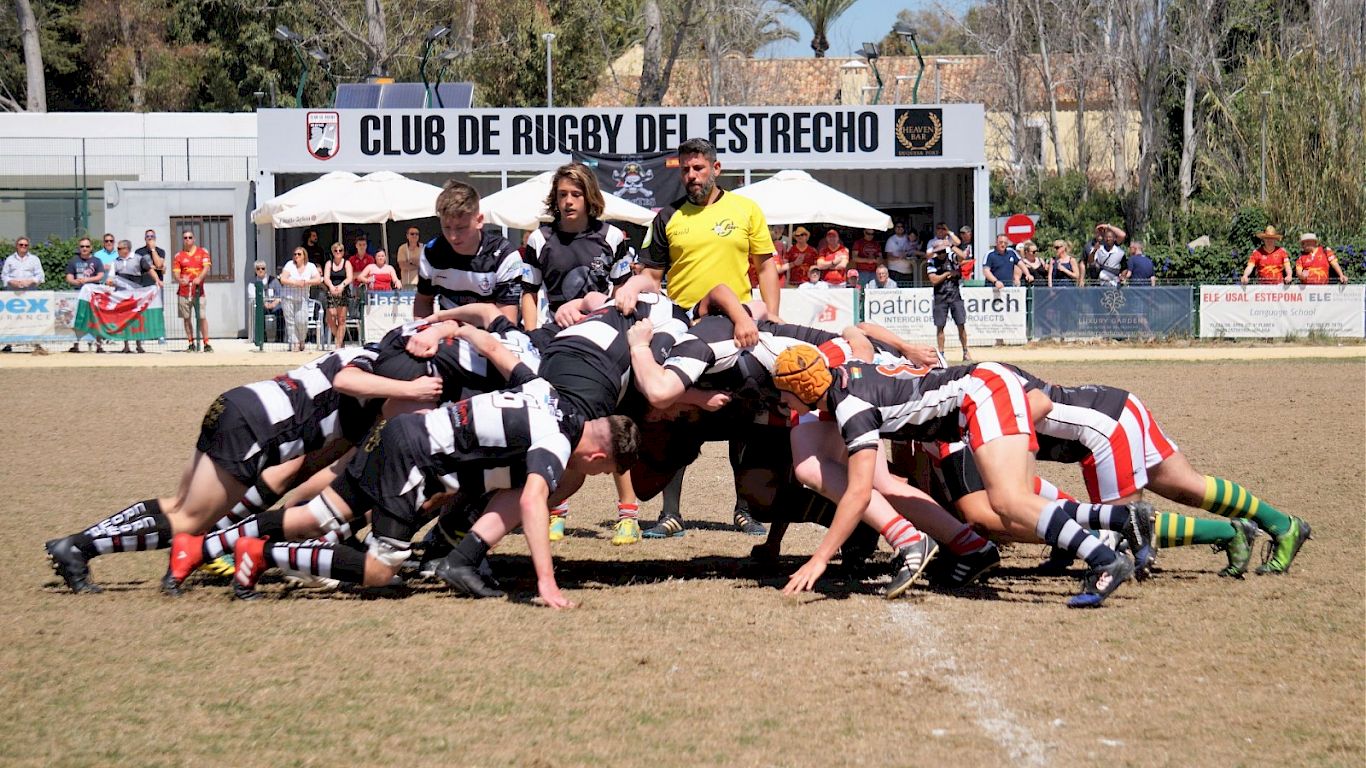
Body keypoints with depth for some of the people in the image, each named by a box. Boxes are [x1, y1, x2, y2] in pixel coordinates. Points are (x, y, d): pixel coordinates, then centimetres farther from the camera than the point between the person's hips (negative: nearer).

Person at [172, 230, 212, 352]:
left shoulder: (203, 252, 7)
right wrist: (180, 280, -20)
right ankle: (191, 344, 10)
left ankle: (206, 343, -5)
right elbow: (175, 273, 3)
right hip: (184, 291, 2)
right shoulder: (179, 255, 9)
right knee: (187, 318, 3)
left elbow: (206, 268, -4)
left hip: (198, 290, -2)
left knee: (202, 317, -7)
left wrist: (199, 278, -22)